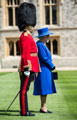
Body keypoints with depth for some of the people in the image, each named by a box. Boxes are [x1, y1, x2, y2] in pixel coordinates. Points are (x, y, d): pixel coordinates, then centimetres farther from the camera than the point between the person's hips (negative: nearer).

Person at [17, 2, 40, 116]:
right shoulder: (26, 36, -12)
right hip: (28, 67, -10)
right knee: (24, 89, -6)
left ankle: (25, 111, 15)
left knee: (25, 89, 10)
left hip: (29, 68, 10)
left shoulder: (27, 36, 20)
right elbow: (25, 54, -19)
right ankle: (24, 112, -2)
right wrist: (27, 68, -22)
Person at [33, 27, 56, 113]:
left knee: (44, 90, 10)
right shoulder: (39, 45, -15)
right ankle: (43, 108, -5)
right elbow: (44, 58, -19)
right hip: (43, 70, -10)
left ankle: (43, 108, 14)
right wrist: (52, 66, -9)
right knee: (44, 89, -8)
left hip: (45, 70, 10)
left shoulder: (42, 45, 17)